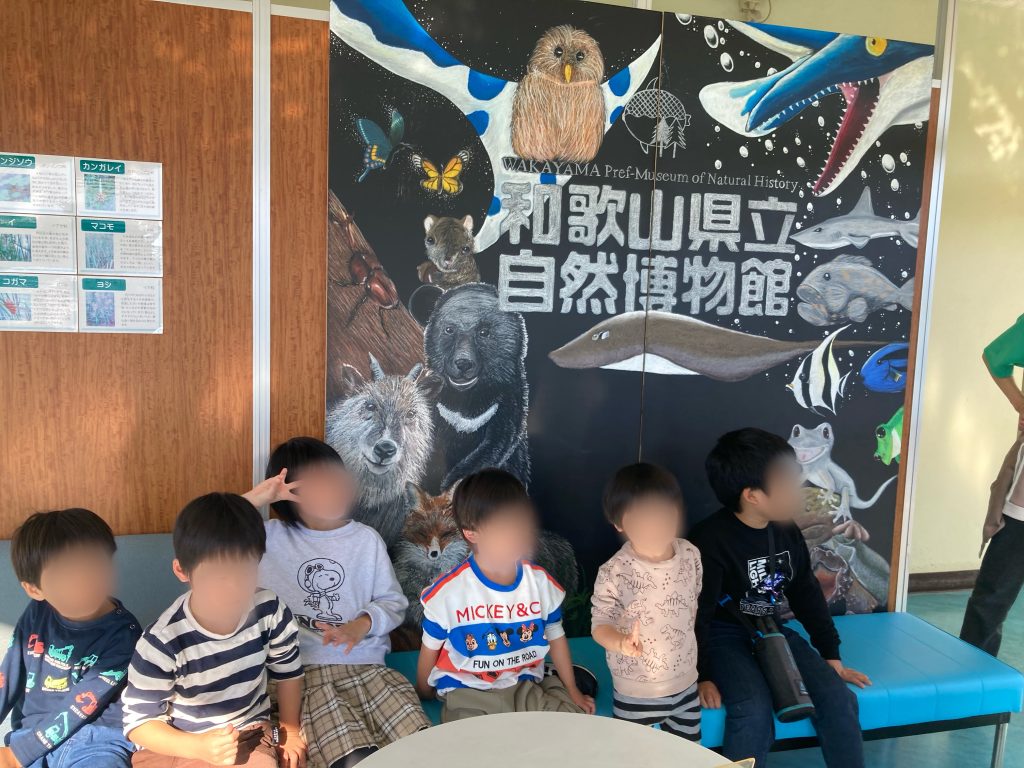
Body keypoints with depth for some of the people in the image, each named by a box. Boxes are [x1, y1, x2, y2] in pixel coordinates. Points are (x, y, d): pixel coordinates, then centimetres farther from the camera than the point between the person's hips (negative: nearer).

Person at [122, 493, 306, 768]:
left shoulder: (269, 610, -15)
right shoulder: (163, 643, -24)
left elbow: (287, 669, 4)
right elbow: (139, 721, -14)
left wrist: (290, 729, 11)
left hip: (249, 733, 1)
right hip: (176, 744, -1)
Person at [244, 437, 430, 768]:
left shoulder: (366, 539, 11)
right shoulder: (270, 538, 6)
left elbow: (394, 602, 13)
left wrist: (363, 624, -7)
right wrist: (254, 498, -8)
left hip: (366, 664, 2)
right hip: (300, 669, -2)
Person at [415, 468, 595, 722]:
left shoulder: (541, 582, -2)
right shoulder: (447, 591, -12)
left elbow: (556, 637, 11)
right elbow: (430, 650, 3)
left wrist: (572, 691, 15)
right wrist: (424, 697, 14)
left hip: (525, 686, 4)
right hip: (467, 692, -3)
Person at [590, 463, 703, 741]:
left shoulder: (690, 555, -8)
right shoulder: (614, 573, -24)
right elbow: (600, 626, -21)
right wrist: (622, 643, -40)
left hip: (685, 683, 4)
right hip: (635, 693, -4)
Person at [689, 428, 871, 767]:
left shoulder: (788, 532, 2)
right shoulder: (711, 538, -20)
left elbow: (807, 593, 14)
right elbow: (697, 613, -17)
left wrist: (831, 654, 15)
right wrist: (701, 675, -16)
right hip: (726, 635, -6)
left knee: (839, 700, -10)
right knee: (754, 711, -29)